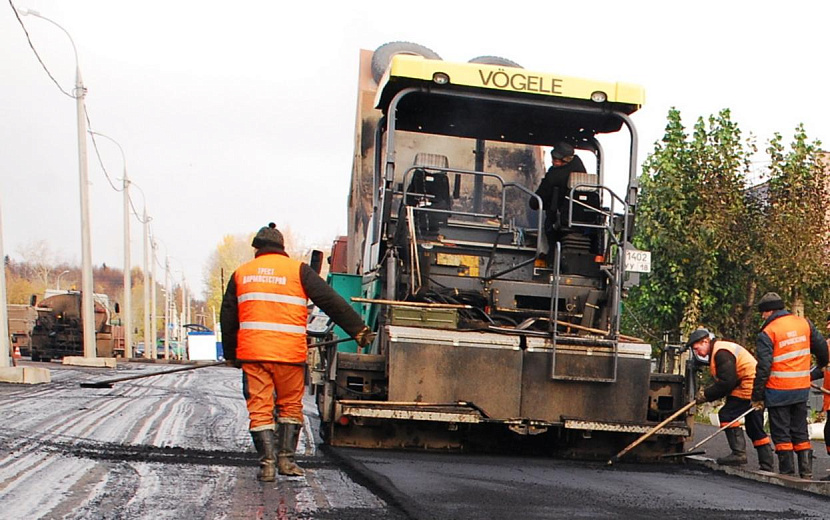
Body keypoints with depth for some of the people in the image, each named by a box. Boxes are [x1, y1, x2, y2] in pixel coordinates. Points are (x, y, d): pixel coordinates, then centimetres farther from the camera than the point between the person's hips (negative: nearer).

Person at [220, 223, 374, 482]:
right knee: (290, 406, 14)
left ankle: (267, 463, 0)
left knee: (260, 408, 5)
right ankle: (286, 458, 11)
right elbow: (331, 302, -1)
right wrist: (359, 330, 2)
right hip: (290, 353, -1)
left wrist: (230, 354, 28)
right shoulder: (298, 270, 3)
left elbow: (227, 317, 18)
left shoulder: (240, 274, 13)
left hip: (252, 353, 2)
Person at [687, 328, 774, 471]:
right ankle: (767, 464, 17)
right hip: (755, 389, 11)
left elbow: (726, 382, -21)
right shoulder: (718, 351, 18)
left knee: (727, 415, -11)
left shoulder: (721, 352, -17)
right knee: (754, 428, 14)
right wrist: (707, 393, 3)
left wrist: (706, 395, -12)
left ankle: (739, 453, -10)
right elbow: (723, 381, 18)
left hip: (749, 388, -11)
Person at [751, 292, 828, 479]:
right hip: (802, 389, 5)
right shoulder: (804, 323, 3)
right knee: (801, 432, 15)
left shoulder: (767, 333, -13)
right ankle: (806, 472, 15)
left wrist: (757, 396, -8)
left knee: (781, 433, 5)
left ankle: (787, 472, 7)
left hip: (778, 391, -5)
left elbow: (763, 368, -15)